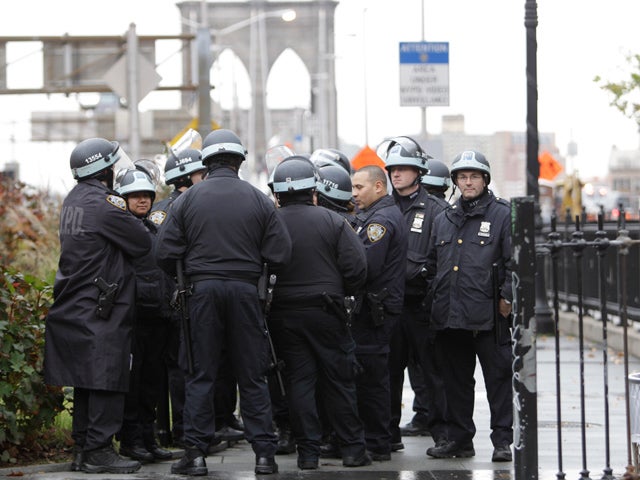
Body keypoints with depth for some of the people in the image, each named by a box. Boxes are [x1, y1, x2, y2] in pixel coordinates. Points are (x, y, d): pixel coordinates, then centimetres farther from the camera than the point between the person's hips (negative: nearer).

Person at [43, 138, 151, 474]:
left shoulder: (74, 200, 13)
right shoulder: (104, 204, -15)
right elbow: (143, 244, -10)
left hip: (74, 304, 9)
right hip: (101, 308, -9)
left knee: (86, 381, 13)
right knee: (106, 380, -6)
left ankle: (83, 447, 16)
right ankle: (99, 450, -6)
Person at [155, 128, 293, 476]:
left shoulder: (187, 200, 0)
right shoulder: (258, 200, 0)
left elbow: (166, 253, -2)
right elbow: (281, 254, -3)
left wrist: (185, 276, 16)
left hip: (202, 290, 0)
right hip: (245, 290, 0)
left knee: (201, 374, 5)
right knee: (252, 376, 6)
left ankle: (196, 453, 2)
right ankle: (264, 452, 5)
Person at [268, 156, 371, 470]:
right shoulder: (331, 221, -6)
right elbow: (357, 267, -8)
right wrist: (341, 293, 11)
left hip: (284, 313, 1)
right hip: (325, 312, -1)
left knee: (299, 381, 5)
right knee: (339, 382, 6)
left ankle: (308, 452, 4)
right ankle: (352, 449, 9)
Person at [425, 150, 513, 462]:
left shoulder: (502, 215, 1)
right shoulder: (443, 220, 17)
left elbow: (514, 261, -3)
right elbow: (432, 263, 24)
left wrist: (506, 297, -11)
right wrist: (435, 295, 15)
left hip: (488, 316, -5)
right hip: (450, 317, 5)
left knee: (498, 378, -2)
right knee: (456, 380, 11)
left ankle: (502, 440, 2)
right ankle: (459, 438, 19)